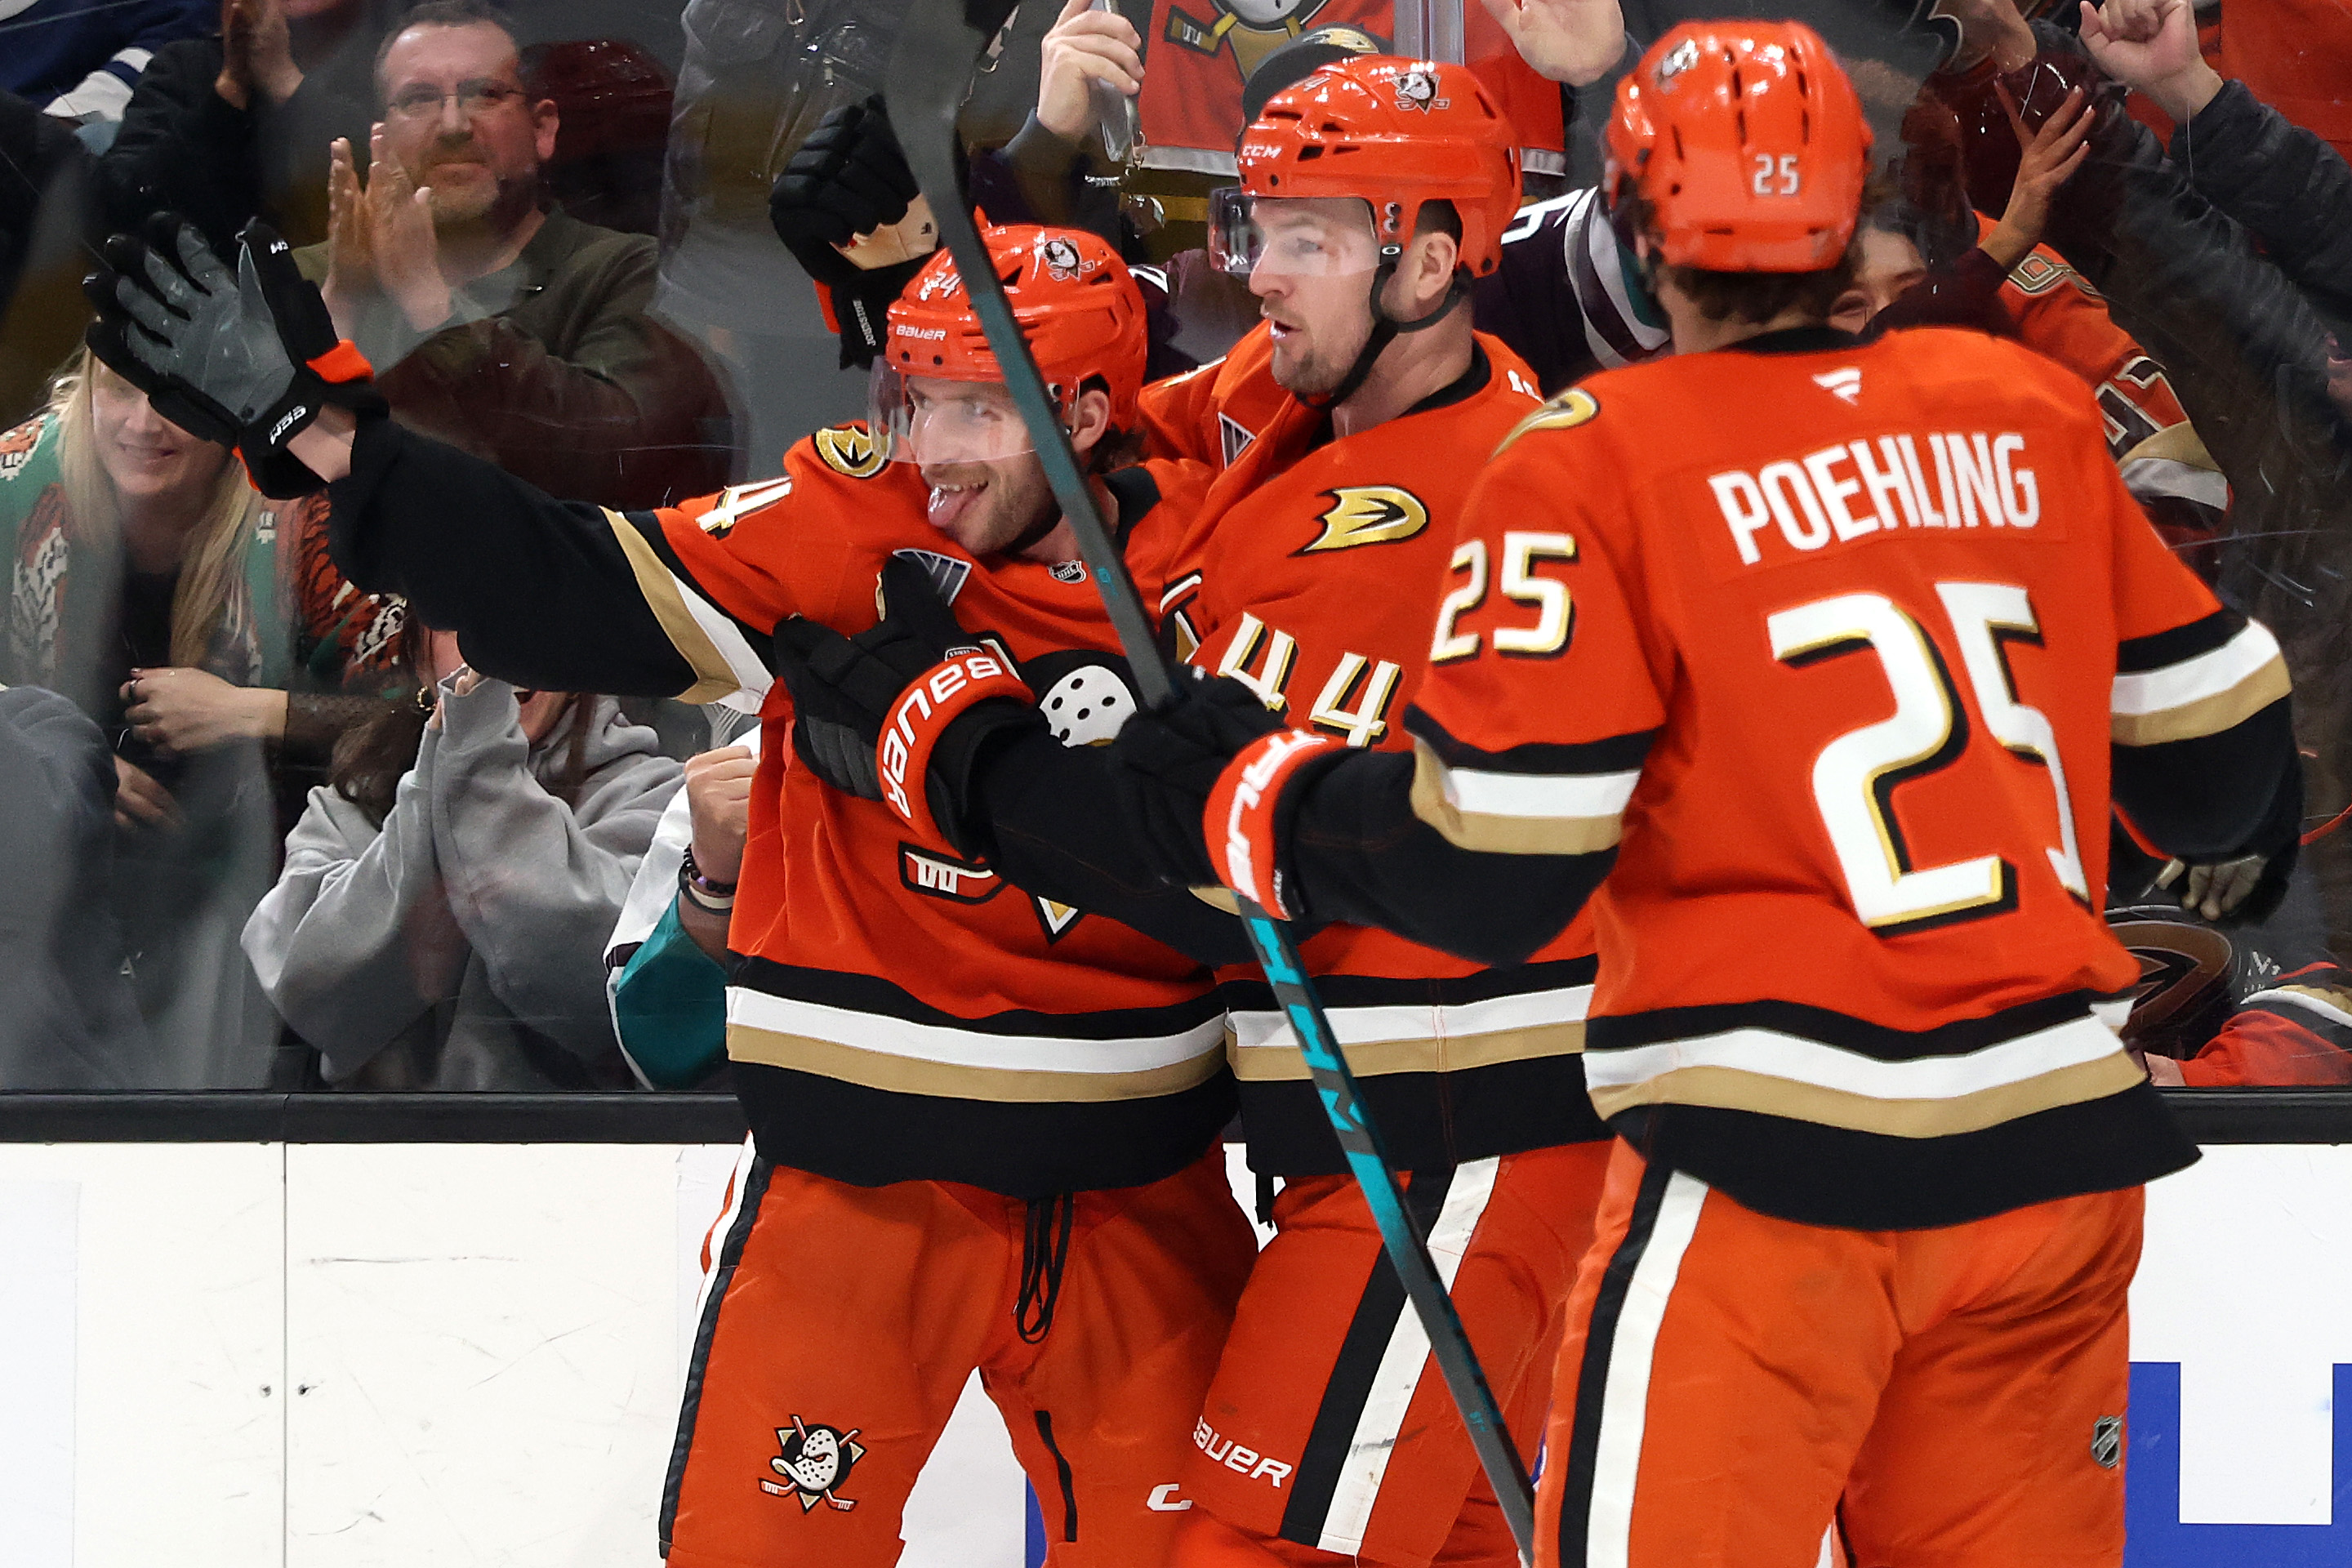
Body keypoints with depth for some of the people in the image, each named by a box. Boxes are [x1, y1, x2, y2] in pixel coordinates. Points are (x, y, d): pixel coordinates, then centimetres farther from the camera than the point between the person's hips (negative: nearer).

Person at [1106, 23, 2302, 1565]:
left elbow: (1490, 874, -9)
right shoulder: (2037, 411, 6)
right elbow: (2208, 734, 16)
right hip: (2058, 1157, 5)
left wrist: (1251, 798, 8)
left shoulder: (1592, 466, -8)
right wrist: (2247, 835, 40)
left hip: (1779, 1174, -5)